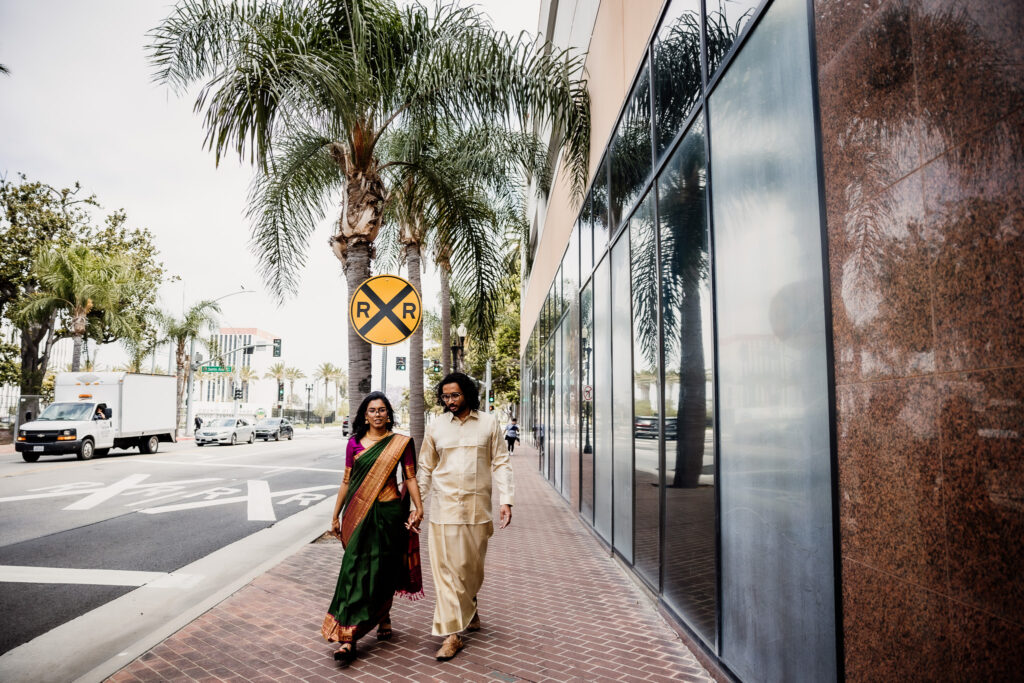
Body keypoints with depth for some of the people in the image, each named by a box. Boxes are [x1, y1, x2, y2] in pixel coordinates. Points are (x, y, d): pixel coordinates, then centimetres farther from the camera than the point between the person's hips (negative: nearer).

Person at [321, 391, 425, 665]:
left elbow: (410, 478, 0)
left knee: (382, 571, 7)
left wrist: (419, 507, -12)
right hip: (357, 514, 1)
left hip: (388, 513, -1)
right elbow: (346, 481, 11)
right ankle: (348, 639, 3)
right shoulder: (354, 443, 6)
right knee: (355, 571, -2)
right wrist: (336, 515, 13)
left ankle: (383, 617, 32)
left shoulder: (401, 443, 1)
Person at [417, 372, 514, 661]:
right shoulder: (435, 427, 6)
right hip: (443, 507, 0)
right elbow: (426, 469, 11)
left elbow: (500, 463, 3)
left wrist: (505, 500, -6)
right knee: (445, 567, -3)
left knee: (472, 566, 10)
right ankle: (452, 634, 5)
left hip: (477, 508, 0)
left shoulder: (489, 424, 3)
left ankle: (469, 608, 39)